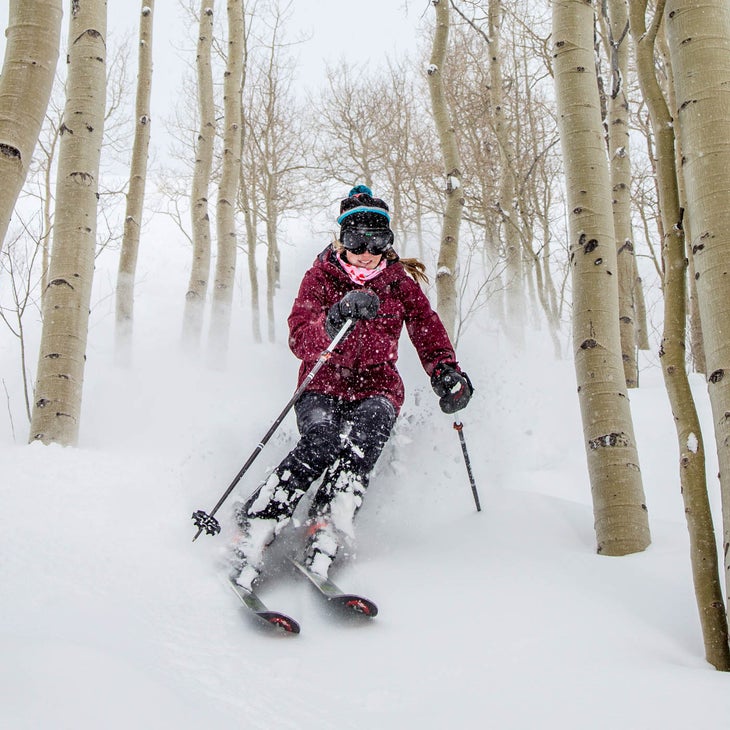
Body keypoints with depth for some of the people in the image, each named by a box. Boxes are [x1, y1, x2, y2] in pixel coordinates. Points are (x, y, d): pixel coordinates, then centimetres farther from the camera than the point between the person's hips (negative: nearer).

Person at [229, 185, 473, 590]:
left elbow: (427, 329, 11)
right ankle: (252, 537, -33)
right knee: (319, 443, -32)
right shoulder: (321, 276, 3)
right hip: (323, 384, -2)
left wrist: (445, 371, -10)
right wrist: (335, 321, -32)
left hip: (376, 385, 2)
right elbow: (299, 339, -10)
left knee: (362, 442, -32)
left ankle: (323, 540, -40)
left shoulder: (399, 281, 10)